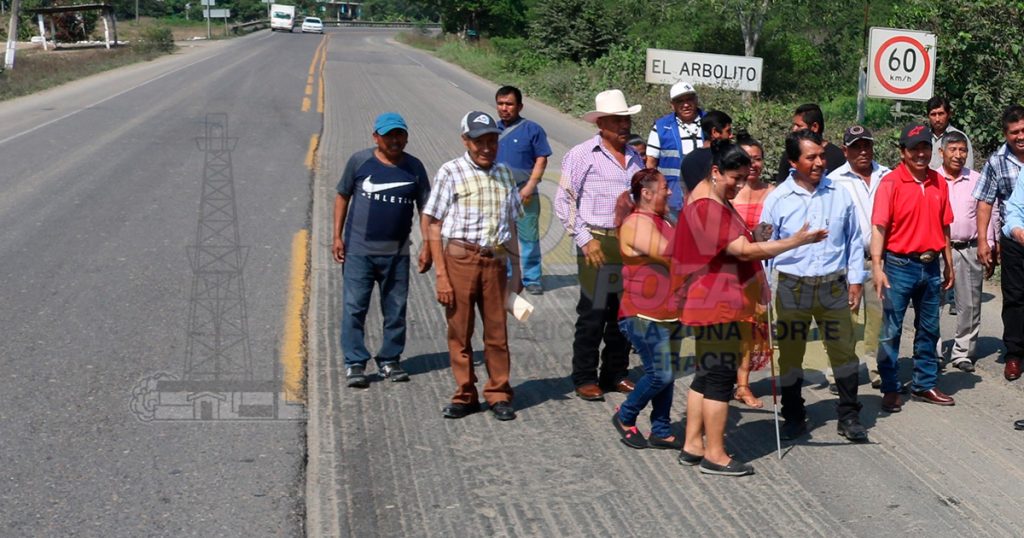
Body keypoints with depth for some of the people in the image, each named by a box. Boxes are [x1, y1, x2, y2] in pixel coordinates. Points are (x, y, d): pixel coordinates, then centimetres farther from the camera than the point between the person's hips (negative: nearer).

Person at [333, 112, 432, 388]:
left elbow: (425, 209, 7)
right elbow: (343, 196, 8)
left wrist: (427, 245, -1)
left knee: (396, 310, 9)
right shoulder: (360, 161, -1)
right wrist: (338, 236, 3)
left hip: (396, 252, 2)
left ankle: (389, 360, 22)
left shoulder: (414, 167, 3)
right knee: (354, 307, -3)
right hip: (358, 249, -2)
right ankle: (354, 364, 4)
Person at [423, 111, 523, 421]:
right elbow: (434, 226, -4)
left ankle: (498, 395, 19)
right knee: (459, 332, 5)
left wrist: (517, 271, 17)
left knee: (497, 332, 6)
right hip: (460, 259, -3)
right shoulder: (451, 173, -2)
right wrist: (441, 276, -9)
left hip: (495, 261, 3)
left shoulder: (504, 174, 11)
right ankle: (465, 396, 18)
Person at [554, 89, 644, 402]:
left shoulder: (634, 157, 14)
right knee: (592, 314, -3)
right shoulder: (583, 155, -5)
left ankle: (615, 374, 21)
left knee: (625, 312, 10)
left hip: (631, 244, 6)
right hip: (598, 244, -6)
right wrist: (585, 239, -12)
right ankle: (585, 379, 7)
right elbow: (564, 201, -7)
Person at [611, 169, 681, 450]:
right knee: (660, 375, -8)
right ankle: (625, 417, 13)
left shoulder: (659, 221, 17)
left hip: (669, 314, 10)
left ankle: (661, 431, 17)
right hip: (645, 316, -10)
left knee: (667, 374, 10)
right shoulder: (638, 224, -16)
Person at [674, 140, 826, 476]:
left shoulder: (716, 205, 16)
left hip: (715, 304, 11)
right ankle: (714, 455, 1)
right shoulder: (708, 209, -19)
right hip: (718, 306, -11)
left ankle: (693, 445, 19)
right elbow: (743, 251, -25)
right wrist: (795, 241, -26)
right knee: (720, 376, -5)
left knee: (706, 375, 13)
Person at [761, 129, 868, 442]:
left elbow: (854, 240, 9)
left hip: (834, 286, 1)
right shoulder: (778, 199, -3)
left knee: (844, 351, 5)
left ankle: (849, 416, 19)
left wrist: (855, 280, 5)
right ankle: (794, 417, 22)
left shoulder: (839, 194, 3)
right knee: (790, 355, 7)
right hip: (792, 287, -1)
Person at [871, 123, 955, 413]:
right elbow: (878, 227, -14)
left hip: (931, 266, 5)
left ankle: (925, 385, 24)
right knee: (890, 331, 1)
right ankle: (890, 389, 9)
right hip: (899, 266, -5)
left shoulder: (939, 183, 7)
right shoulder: (891, 182, -10)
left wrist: (948, 264, 14)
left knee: (929, 329, 13)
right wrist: (877, 267, -21)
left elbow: (944, 227, 13)